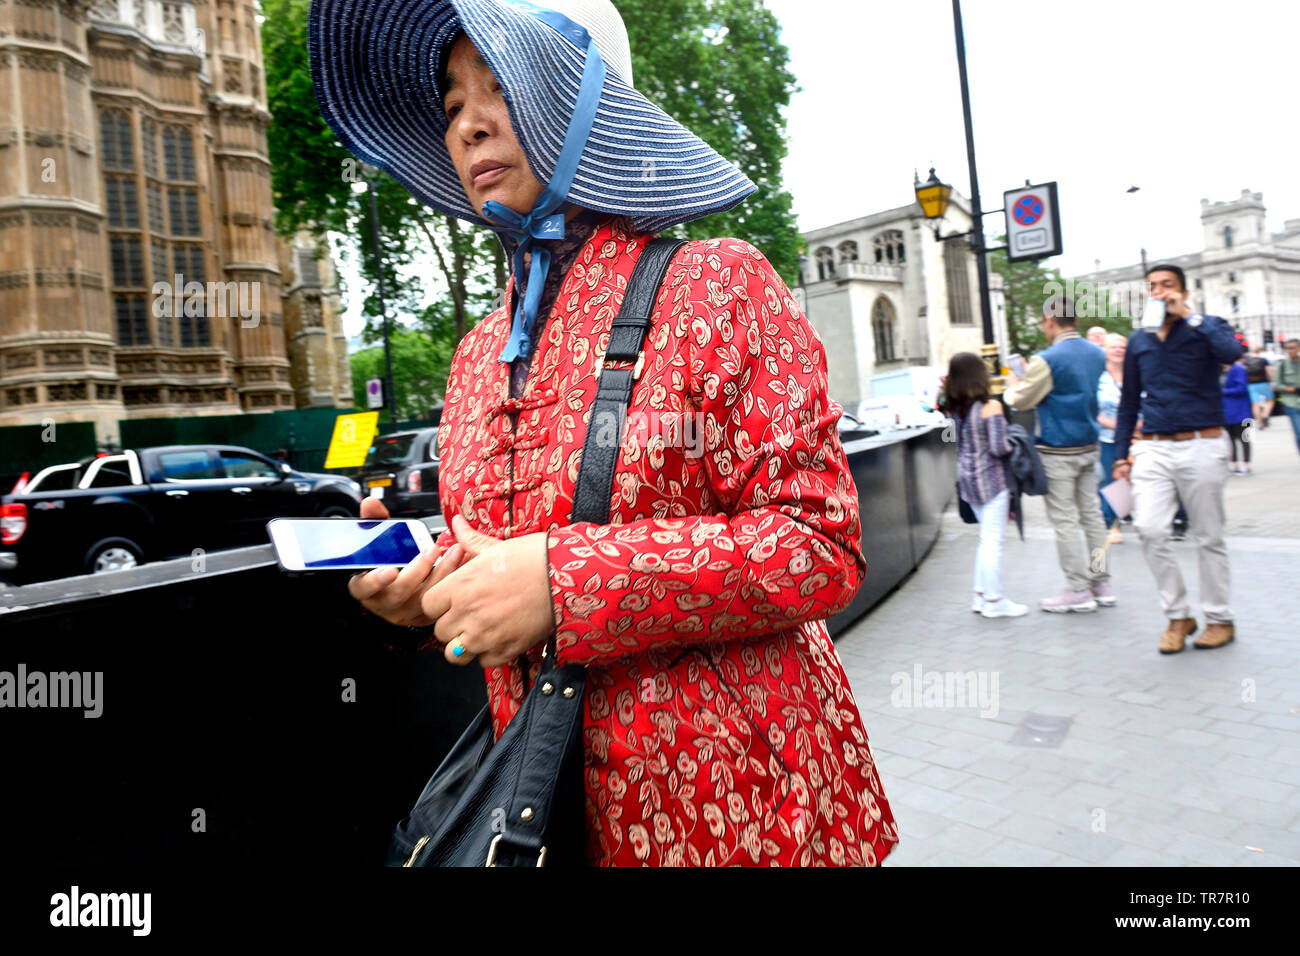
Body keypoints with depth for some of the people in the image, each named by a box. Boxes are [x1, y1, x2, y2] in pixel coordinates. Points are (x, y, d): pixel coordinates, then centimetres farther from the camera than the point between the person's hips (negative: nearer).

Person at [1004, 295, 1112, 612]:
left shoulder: (1047, 360, -18)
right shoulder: (1097, 354, 7)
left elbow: (1021, 401, -10)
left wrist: (1012, 386, 13)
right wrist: (1030, 376, 22)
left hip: (1057, 451, -7)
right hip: (1089, 446, 8)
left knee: (1064, 520, 0)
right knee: (1091, 514, 13)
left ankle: (1079, 590, 5)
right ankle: (1101, 583, 19)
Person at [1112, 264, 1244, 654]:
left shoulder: (1207, 328, 0)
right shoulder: (1138, 341, 11)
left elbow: (1232, 353, -24)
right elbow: (1129, 402, 16)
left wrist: (1188, 315, -18)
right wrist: (1121, 454, 12)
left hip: (1202, 447, -3)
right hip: (1152, 450, 3)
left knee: (1209, 538, 6)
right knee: (1150, 530, -11)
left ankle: (1220, 619, 22)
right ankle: (1178, 616, 5)